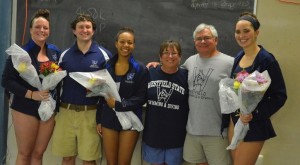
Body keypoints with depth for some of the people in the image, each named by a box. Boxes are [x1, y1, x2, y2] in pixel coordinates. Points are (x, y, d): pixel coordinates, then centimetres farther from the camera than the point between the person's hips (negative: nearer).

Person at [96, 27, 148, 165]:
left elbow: (141, 98, -9)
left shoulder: (140, 69, -6)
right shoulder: (107, 66, 3)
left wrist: (118, 104, -18)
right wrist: (99, 120, 7)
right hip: (109, 119, 3)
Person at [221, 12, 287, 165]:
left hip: (253, 125, -6)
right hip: (234, 121, 7)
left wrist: (256, 114, -22)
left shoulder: (266, 59, -15)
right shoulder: (239, 57, 6)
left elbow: (280, 95, -14)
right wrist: (231, 117, 7)